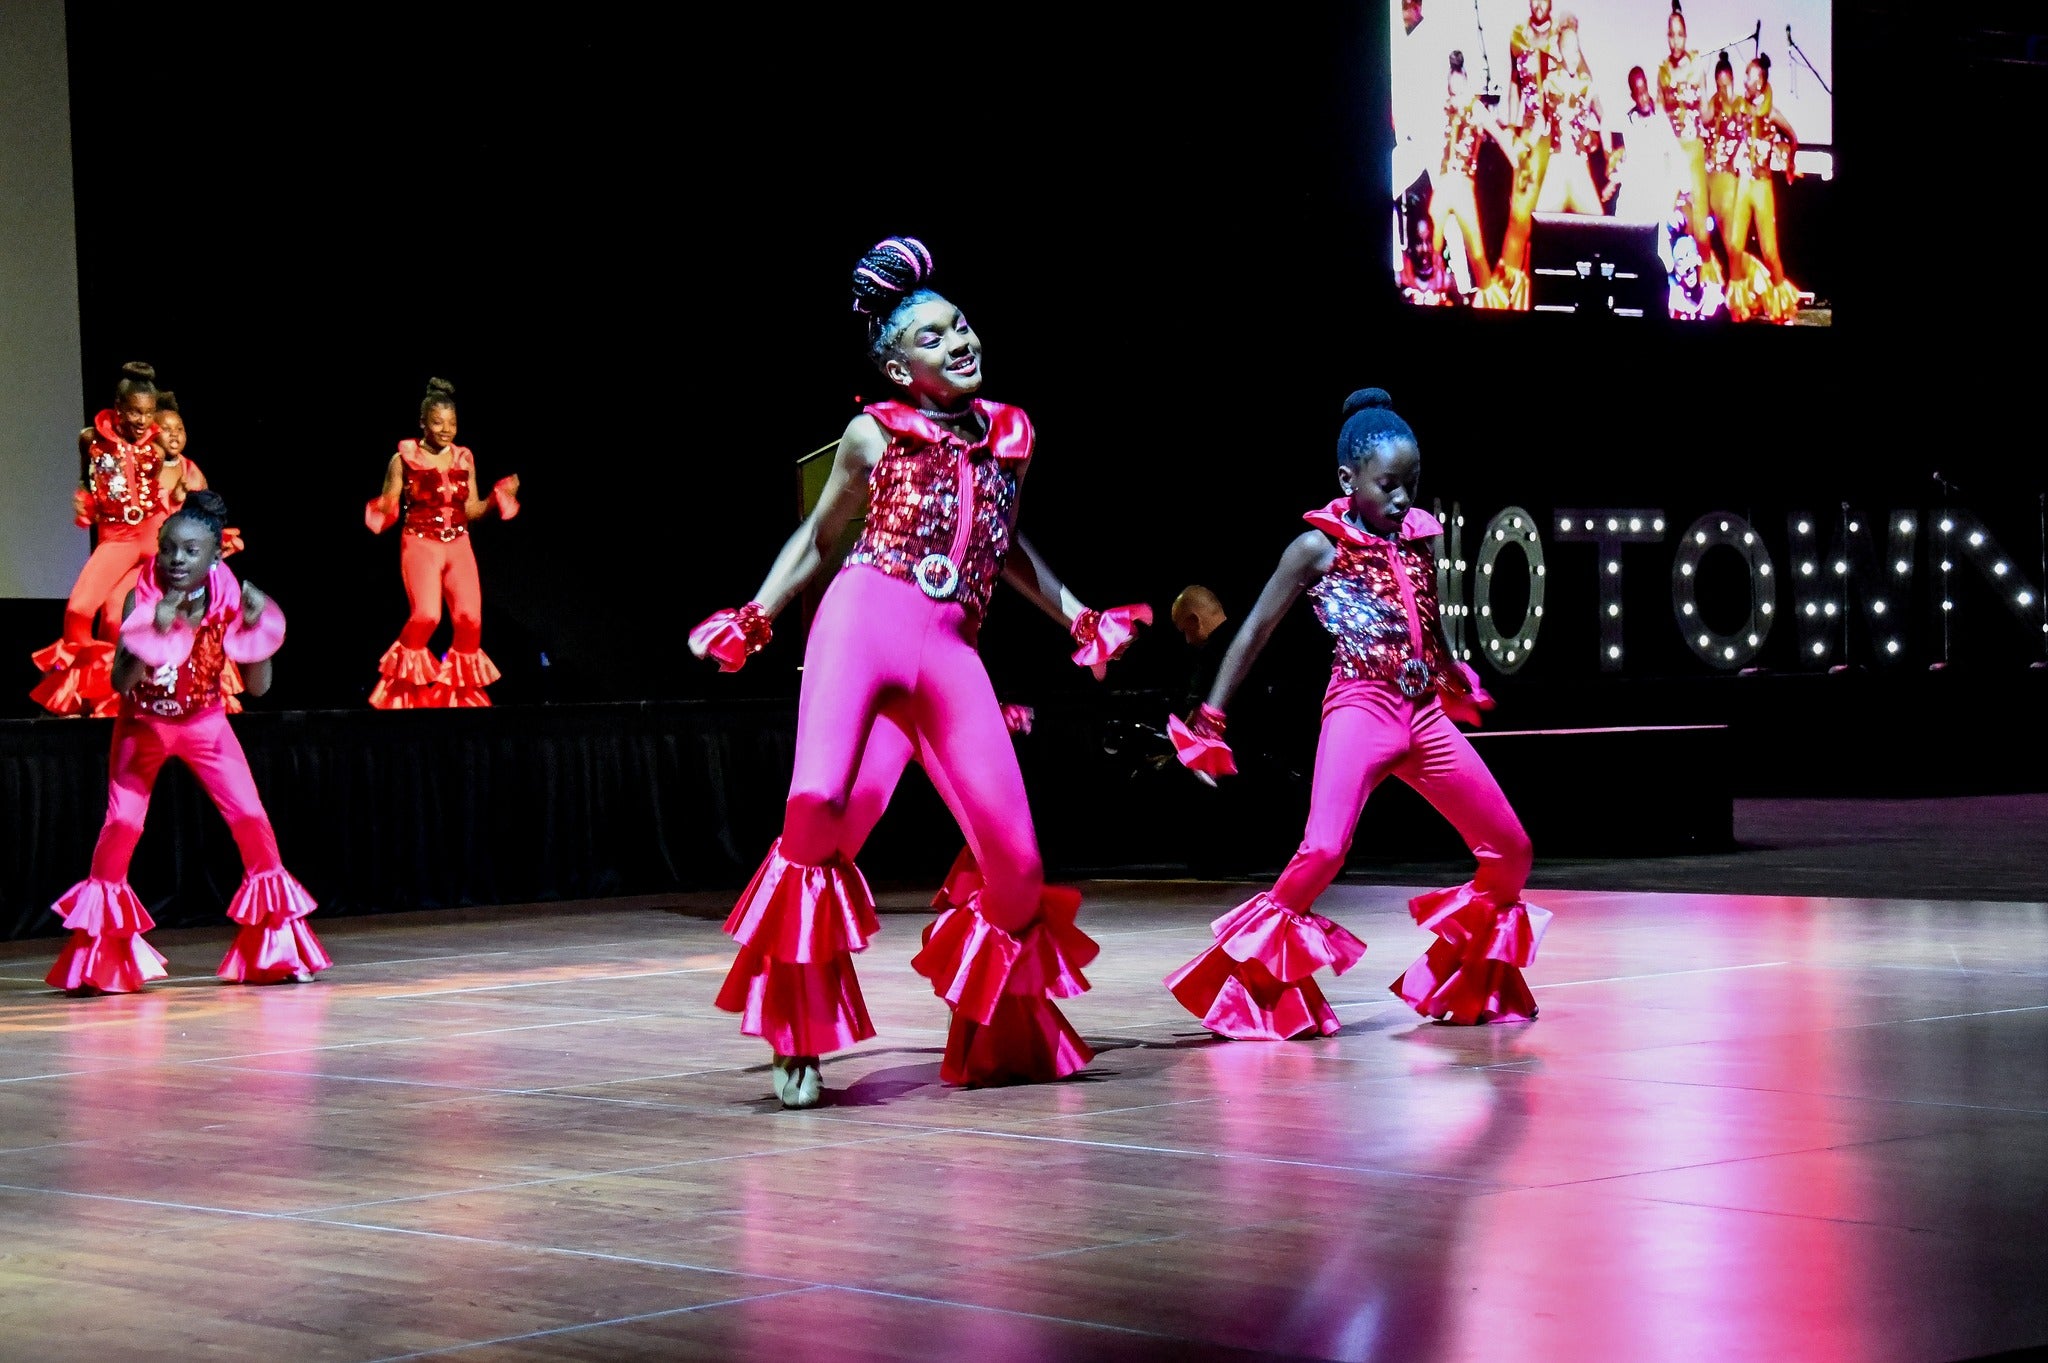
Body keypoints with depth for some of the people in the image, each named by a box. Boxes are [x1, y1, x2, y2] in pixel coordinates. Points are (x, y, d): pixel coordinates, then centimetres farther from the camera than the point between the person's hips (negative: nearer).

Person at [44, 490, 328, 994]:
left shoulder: (228, 600, -16)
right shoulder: (143, 597, -20)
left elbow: (257, 686, -15)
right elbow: (121, 682, -26)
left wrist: (254, 626, -27)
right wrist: (156, 630, -38)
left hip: (205, 722, 1)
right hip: (142, 723, -1)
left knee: (250, 816, -8)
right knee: (122, 822, -12)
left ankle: (278, 943, 7)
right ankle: (97, 955, 2)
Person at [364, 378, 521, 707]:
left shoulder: (464, 459, 10)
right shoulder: (404, 459, 0)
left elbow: (470, 510, 13)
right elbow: (386, 511, 3)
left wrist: (500, 496, -1)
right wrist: (381, 508, -19)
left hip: (459, 545, 4)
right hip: (420, 545, -4)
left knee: (470, 618, -11)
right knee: (427, 615, -22)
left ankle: (463, 687, 11)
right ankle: (405, 678, 2)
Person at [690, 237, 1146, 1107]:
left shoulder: (1010, 435, 16)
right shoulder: (873, 437, 7)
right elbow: (817, 536, 19)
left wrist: (1078, 617, 28)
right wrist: (754, 619, 8)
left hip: (950, 650, 3)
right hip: (863, 621, -3)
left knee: (1015, 857, -4)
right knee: (817, 806, -24)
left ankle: (1006, 1025, 25)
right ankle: (800, 1040, -10)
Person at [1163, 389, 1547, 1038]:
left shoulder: (1420, 537, 9)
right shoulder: (1320, 547, -4)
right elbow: (1254, 634, -2)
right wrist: (1209, 722, -4)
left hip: (1426, 715, 6)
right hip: (1361, 709, -6)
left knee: (1512, 850, 7)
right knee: (1324, 848, -28)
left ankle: (1476, 982, 28)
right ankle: (1254, 973, -14)